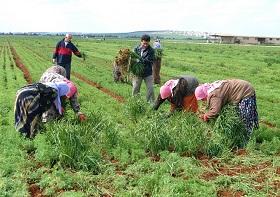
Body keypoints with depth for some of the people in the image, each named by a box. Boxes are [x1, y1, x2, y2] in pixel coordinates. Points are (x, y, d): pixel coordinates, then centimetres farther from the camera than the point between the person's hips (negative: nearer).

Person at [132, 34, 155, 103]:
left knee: (150, 88, 2)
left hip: (148, 73, -1)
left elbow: (150, 61, -14)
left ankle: (151, 102, 15)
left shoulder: (151, 50, -6)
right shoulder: (136, 49, 0)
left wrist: (140, 60, -26)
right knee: (135, 88, 11)